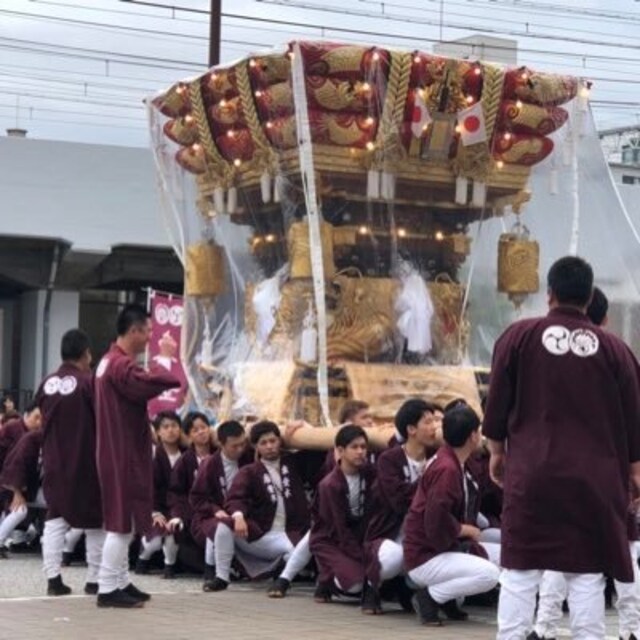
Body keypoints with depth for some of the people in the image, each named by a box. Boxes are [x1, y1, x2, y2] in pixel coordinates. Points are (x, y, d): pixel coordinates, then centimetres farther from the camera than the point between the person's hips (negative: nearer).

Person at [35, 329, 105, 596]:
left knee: (55, 520, 8)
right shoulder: (89, 382, -13)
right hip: (86, 465, -4)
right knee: (95, 522, 6)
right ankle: (94, 580, 7)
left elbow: (43, 420, 11)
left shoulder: (47, 384, 3)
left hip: (54, 464, 5)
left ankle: (53, 579, 2)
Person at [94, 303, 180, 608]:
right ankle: (108, 588, -4)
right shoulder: (122, 366, -20)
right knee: (122, 522, -7)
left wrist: (161, 375, -4)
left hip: (118, 454, 11)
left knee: (122, 521, 15)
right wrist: (170, 374, -14)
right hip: (124, 456, -11)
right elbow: (148, 384, -34)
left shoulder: (110, 362, 16)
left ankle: (121, 583, 22)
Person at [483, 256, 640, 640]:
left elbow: (498, 403, 5)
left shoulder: (519, 336, 0)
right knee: (587, 574, 5)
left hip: (532, 472, -1)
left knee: (520, 570, 4)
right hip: (595, 478, 1)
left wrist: (498, 451, 18)